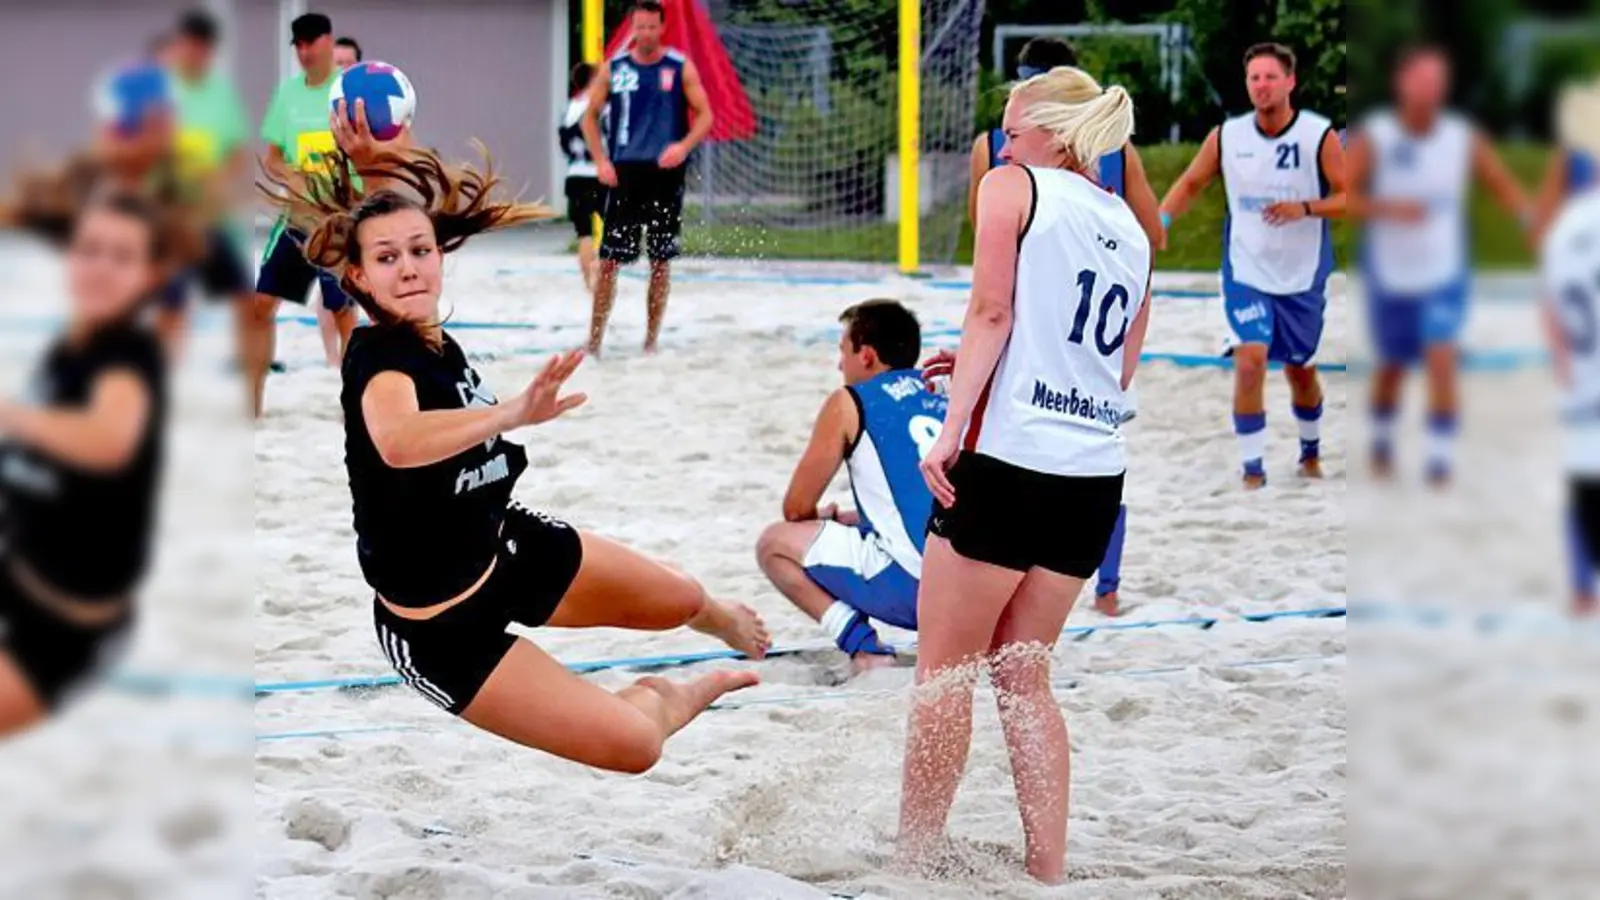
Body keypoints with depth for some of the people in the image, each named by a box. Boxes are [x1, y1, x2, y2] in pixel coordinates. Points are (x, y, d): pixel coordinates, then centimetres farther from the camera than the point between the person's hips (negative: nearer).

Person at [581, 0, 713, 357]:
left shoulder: (680, 68, 2)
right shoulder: (613, 69, 5)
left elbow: (705, 115, 2)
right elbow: (590, 116, 11)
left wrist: (684, 145, -16)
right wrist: (600, 160, -2)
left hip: (665, 172, 0)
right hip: (624, 173, 0)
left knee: (661, 261, 4)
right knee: (609, 260, -3)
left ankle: (651, 341, 14)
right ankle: (594, 341, 2)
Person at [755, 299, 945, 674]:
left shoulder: (849, 403, 3)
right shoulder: (945, 397, 20)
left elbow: (796, 509, 9)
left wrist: (824, 519, 31)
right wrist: (855, 519, 36)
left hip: (910, 587, -7)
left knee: (775, 543, 11)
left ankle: (863, 647, -6)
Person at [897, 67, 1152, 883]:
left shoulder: (1014, 186, 0)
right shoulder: (1129, 228, 18)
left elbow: (992, 312, -11)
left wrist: (952, 429, -15)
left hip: (1009, 459, -6)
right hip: (1096, 476, 6)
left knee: (944, 668, 3)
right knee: (1023, 677, 13)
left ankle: (914, 857, 5)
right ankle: (1048, 871, 8)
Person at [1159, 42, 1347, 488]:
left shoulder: (1319, 136, -11)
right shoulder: (1226, 136, -4)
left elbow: (1347, 198, -11)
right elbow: (1190, 183, 8)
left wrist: (1304, 208, -28)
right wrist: (1158, 221, -7)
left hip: (1303, 277, 0)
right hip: (1246, 272, 0)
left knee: (1300, 370, 15)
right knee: (1250, 361, -18)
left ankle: (1311, 452, 42)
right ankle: (1253, 471, -11)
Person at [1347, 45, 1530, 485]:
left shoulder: (1465, 139, -9)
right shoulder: (1371, 138, -14)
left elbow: (1506, 189, -3)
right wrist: (1387, 208, -36)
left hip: (1444, 276, 0)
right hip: (1390, 278, 0)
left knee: (1442, 361, -17)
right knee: (1392, 367, 17)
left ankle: (1439, 459, -9)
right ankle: (1382, 439, 44)